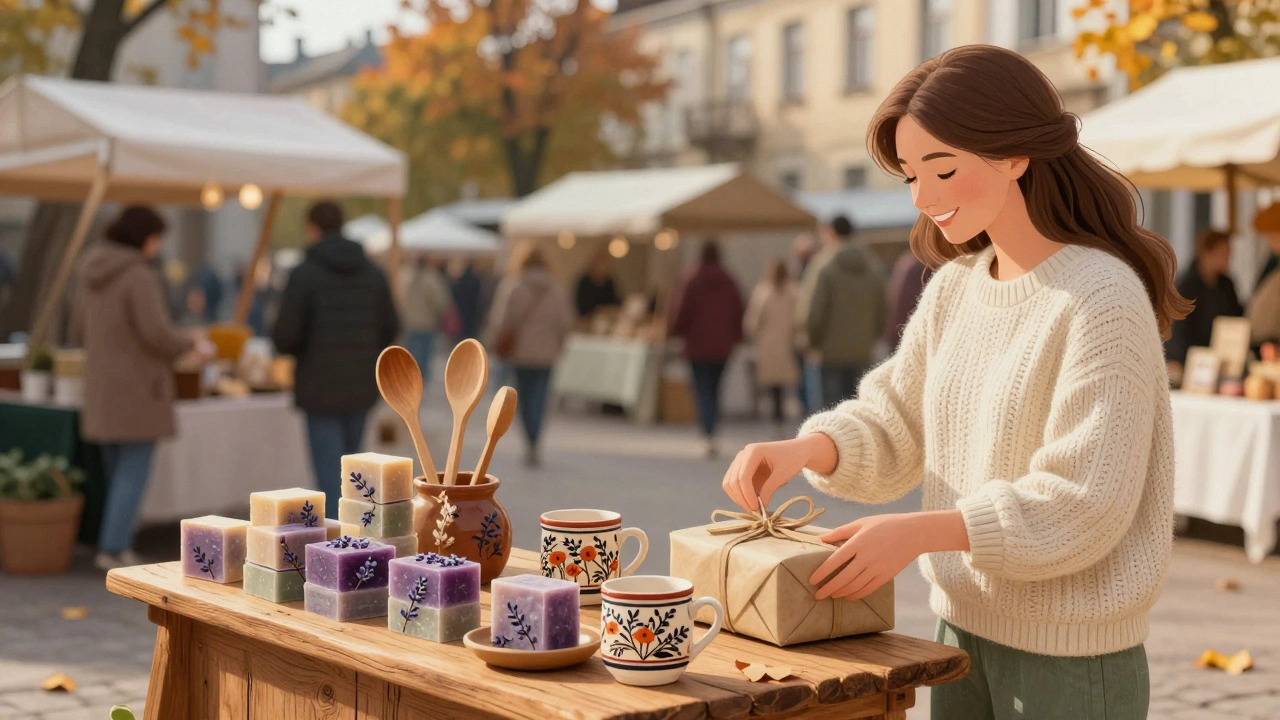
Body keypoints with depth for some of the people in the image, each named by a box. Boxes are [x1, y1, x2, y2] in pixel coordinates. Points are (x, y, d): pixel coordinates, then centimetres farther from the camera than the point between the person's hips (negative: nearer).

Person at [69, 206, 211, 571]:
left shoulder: (92, 274, 9)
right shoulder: (139, 275, -16)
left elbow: (79, 332, 14)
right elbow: (157, 332, -21)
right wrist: (193, 344, -4)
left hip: (102, 388, 8)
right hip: (137, 389, -8)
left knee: (119, 472, 14)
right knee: (134, 473, -3)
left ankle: (116, 545, 16)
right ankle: (114, 548, -5)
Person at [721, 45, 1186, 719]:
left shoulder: (1100, 299, -18)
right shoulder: (953, 289, 5)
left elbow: (1083, 506, -20)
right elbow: (893, 428, 9)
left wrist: (919, 531, -24)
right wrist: (805, 449, -10)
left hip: (1069, 656, -6)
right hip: (963, 631, 7)